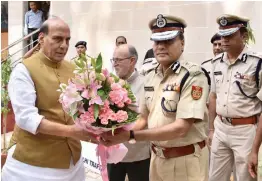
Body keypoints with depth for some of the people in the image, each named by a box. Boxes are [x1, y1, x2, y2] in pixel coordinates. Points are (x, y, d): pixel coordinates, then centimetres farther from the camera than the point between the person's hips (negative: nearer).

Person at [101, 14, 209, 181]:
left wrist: (130, 135, -29)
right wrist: (120, 133, -10)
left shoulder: (193, 76, -17)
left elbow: (180, 128, -25)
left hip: (185, 161, -6)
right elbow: (144, 118, 9)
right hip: (157, 158, 6)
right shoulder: (151, 76, 4)